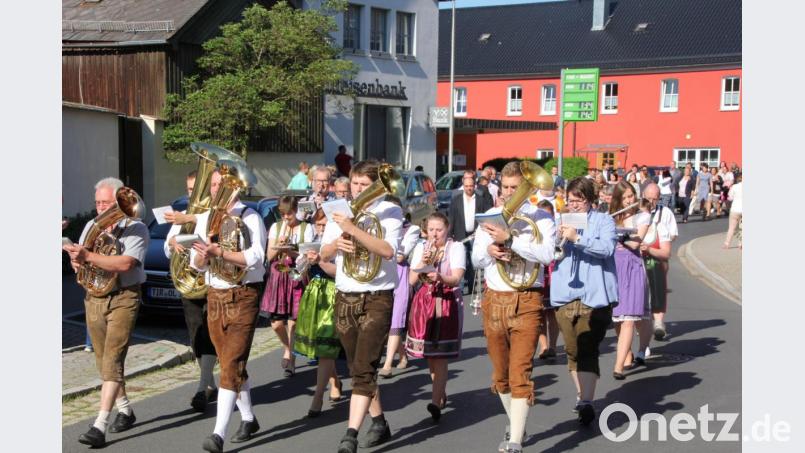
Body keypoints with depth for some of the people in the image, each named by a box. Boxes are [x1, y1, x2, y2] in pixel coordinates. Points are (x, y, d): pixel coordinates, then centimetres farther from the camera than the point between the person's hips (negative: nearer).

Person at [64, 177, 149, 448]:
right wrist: (76, 261, -11)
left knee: (112, 361, -13)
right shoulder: (91, 226, 12)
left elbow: (125, 263, -23)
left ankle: (100, 426, -17)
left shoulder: (135, 229, -9)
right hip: (94, 298, 7)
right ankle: (125, 411, 30)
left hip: (123, 299, -7)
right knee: (103, 362, 14)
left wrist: (88, 256, -26)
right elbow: (78, 259, 13)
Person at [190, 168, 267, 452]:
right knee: (229, 364, 14)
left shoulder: (249, 218, -7)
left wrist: (218, 252, -26)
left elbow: (255, 257, -19)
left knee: (232, 364, -12)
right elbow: (196, 264, 8)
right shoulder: (204, 219, 10)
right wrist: (204, 254, -14)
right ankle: (248, 419, 29)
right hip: (215, 296, 6)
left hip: (243, 296, -6)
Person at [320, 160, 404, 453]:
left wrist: (353, 229, -28)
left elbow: (388, 250, -22)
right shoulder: (340, 211, 9)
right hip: (344, 298, 6)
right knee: (358, 369, 15)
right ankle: (379, 424, 30)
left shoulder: (390, 212, -6)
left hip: (377, 299, -6)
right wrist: (337, 244, -10)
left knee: (363, 369, -14)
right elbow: (324, 255, 12)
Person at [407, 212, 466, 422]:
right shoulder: (420, 248, 10)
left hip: (448, 302, -4)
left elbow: (456, 279, -14)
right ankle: (441, 394, 26)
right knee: (429, 354, 8)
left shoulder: (456, 248, -2)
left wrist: (440, 277, -34)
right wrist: (422, 263, -13)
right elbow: (411, 280, 3)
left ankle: (436, 403, -17)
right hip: (424, 301, 4)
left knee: (440, 356, -12)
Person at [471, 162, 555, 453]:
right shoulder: (490, 216, 11)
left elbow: (546, 254, -19)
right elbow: (476, 260, 12)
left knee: (520, 372, -12)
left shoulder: (540, 217, -3)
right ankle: (515, 426, 34)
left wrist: (509, 239, -25)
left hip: (526, 302, -5)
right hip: (494, 299, 5)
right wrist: (489, 251, -10)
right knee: (500, 373, 15)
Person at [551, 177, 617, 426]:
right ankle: (582, 395, 26)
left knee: (587, 350, -13)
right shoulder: (560, 222, 17)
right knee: (573, 350, 11)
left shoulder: (603, 221, 4)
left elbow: (607, 248, -13)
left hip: (594, 296, -4)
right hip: (565, 295, 5)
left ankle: (587, 402, -17)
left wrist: (577, 238, -23)